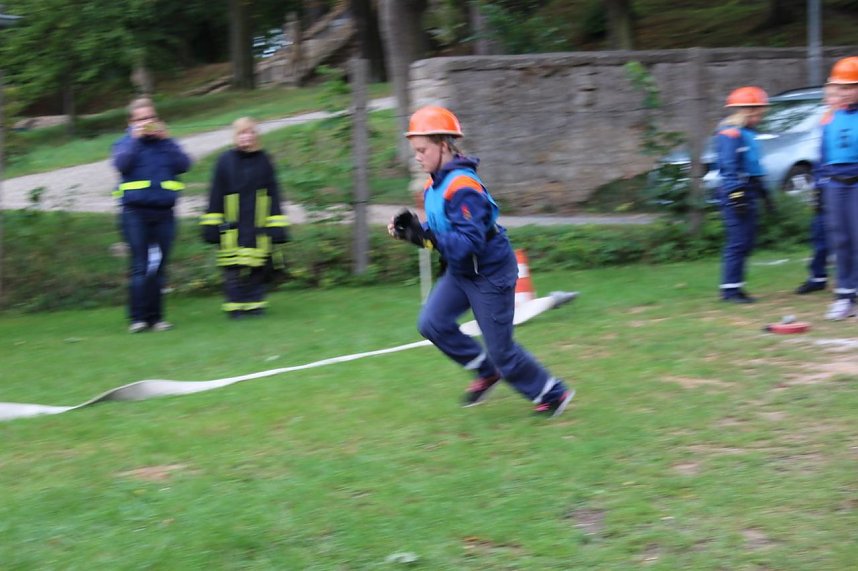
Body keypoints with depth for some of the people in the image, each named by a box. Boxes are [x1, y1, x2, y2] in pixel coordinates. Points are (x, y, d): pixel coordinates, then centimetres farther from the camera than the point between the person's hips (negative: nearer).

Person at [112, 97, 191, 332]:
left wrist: (166, 139, -7)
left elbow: (184, 165, -2)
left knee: (158, 268, 3)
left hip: (164, 214, 2)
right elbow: (121, 164, -10)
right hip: (136, 213, -2)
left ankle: (155, 317, 7)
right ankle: (137, 317, -8)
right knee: (140, 267, -9)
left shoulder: (165, 142, 14)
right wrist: (136, 138, -9)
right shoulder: (125, 143, 10)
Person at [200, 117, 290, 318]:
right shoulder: (225, 161, 1)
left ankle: (255, 303, 13)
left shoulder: (263, 161, 5)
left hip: (258, 227, 1)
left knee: (258, 268, 3)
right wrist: (211, 225, 2)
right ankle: (235, 306, 5)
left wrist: (276, 226, 4)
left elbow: (273, 196, 8)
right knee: (234, 269, -3)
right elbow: (216, 196, 4)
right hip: (232, 228, -1)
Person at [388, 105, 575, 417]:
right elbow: (440, 231, 11)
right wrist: (410, 228, -8)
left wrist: (424, 237, -37)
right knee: (432, 323, -2)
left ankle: (553, 394, 21)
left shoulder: (462, 187, -27)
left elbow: (470, 242, -31)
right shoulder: (434, 184, 2)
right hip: (460, 271, 9)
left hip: (490, 273, -9)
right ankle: (486, 371, 17)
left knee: (501, 349, 0)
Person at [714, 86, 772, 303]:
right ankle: (730, 289, -7)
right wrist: (736, 196, -23)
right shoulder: (730, 133, -12)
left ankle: (734, 287, 16)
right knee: (738, 242, -10)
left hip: (748, 193, 10)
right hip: (736, 193, -10)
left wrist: (763, 192, 27)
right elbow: (729, 167, -19)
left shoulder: (747, 133, 18)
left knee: (746, 243, 11)